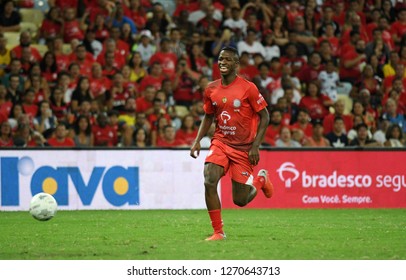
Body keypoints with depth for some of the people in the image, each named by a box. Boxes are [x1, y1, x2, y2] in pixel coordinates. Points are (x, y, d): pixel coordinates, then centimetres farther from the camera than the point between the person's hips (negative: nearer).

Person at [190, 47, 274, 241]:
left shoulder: (248, 88, -12)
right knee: (209, 182, -22)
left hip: (244, 148, -3)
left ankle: (261, 179, 36)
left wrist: (255, 146, -14)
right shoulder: (211, 89, 2)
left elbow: (264, 117, -6)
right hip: (221, 143, 3)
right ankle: (218, 232, -10)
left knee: (240, 200, 1)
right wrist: (197, 141, 3)